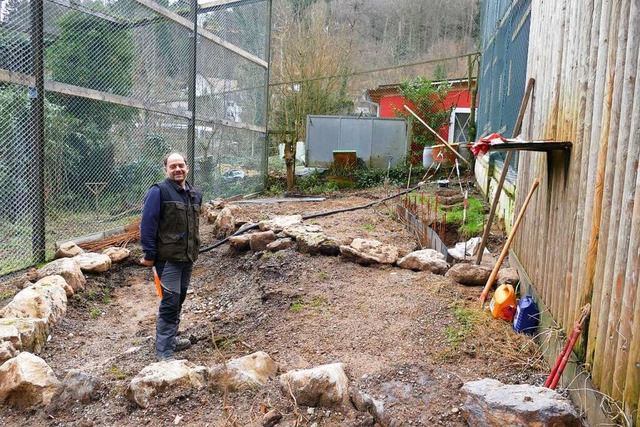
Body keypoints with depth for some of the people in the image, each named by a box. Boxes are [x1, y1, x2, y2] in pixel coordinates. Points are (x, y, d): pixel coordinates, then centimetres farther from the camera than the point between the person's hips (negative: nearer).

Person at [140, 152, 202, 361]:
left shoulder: (195, 194, 12)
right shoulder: (158, 192, -11)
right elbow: (147, 224, -14)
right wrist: (149, 254, -15)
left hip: (188, 257, 7)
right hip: (168, 258, -7)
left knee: (178, 300, 17)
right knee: (170, 303, -7)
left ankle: (170, 339, 33)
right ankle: (164, 351, 2)